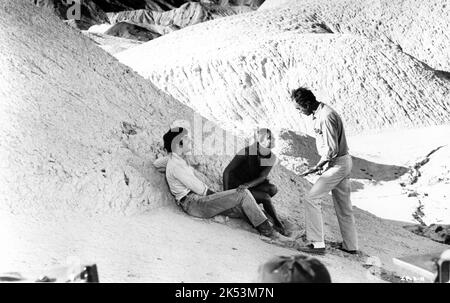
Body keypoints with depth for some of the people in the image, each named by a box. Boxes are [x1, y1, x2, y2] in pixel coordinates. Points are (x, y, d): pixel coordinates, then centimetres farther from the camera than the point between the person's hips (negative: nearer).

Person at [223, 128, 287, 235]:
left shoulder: (272, 158, -8)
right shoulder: (247, 151, -23)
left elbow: (262, 177, -19)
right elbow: (226, 171, -19)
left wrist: (247, 185, -39)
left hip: (250, 186, 5)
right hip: (235, 187, -5)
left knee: (273, 189, -23)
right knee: (266, 197, -23)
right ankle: (277, 222, -3)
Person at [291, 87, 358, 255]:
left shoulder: (326, 117, -23)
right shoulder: (319, 113, 8)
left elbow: (332, 149, -24)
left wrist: (317, 166, -15)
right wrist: (322, 164, 12)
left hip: (337, 164, -10)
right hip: (343, 162, 10)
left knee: (311, 199, -8)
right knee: (343, 205, 16)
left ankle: (317, 243, -6)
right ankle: (350, 245, 25)